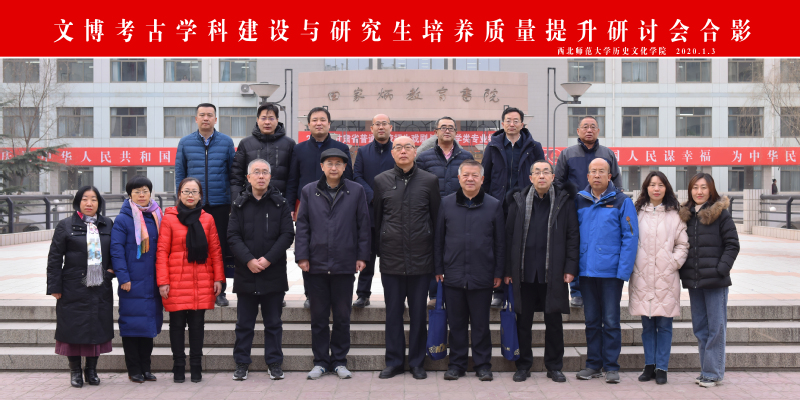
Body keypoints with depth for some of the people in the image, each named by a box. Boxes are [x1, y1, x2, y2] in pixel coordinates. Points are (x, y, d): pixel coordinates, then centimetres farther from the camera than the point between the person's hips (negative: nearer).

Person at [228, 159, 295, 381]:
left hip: (274, 273, 0)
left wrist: (268, 259, -13)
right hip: (245, 273, 1)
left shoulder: (280, 203, 3)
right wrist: (249, 260, -14)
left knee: (273, 322, 9)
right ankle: (241, 364, 19)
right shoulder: (239, 204, 5)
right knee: (244, 323, 8)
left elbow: (287, 234, -3)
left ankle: (274, 363, 19)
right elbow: (233, 236, -1)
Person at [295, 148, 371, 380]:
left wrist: (362, 256, 0)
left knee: (342, 316, 7)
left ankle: (339, 361, 19)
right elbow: (302, 226, 5)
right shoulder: (309, 191, 7)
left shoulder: (356, 191, 4)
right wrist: (302, 256, -2)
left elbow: (363, 226, 4)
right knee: (319, 316, 8)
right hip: (316, 264, 1)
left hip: (345, 264, -1)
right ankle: (320, 361, 20)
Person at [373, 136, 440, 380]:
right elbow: (376, 218, 10)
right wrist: (378, 250, 9)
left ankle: (417, 362, 19)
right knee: (393, 312, 8)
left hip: (420, 258, -1)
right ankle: (394, 362, 19)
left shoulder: (430, 181, 3)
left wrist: (437, 253, 5)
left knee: (418, 313, 7)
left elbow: (436, 218, 6)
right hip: (391, 259, 1)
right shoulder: (381, 181, 5)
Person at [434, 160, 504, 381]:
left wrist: (498, 272, 2)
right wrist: (438, 268, 6)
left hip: (482, 276, -1)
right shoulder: (446, 203, 5)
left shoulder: (494, 205, 3)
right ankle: (456, 364, 22)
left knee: (481, 324, 7)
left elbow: (500, 242, 5)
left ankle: (483, 365, 20)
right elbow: (438, 238, 9)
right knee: (456, 323, 9)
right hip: (453, 275, 1)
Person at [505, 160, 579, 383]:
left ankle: (554, 366, 21)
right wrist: (508, 270, 0)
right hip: (524, 271, 1)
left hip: (553, 273, -1)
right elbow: (509, 236, 5)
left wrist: (570, 268, -5)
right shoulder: (518, 201, 5)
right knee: (523, 320, 8)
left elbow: (572, 236, 2)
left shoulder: (564, 201, 3)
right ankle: (523, 365, 21)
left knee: (554, 321, 8)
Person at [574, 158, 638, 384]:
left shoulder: (621, 201, -2)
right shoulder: (579, 200, 8)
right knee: (591, 320, 11)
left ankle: (611, 366, 14)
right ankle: (593, 364, 21)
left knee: (611, 321, 3)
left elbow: (630, 237, -6)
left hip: (611, 271, -3)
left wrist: (623, 271, -13)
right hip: (586, 270, 3)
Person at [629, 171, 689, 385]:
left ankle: (662, 368, 11)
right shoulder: (638, 212, 8)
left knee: (664, 324, 1)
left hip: (666, 277, -1)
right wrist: (631, 264, -1)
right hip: (642, 277, 1)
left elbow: (683, 244, 7)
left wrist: (674, 262, -6)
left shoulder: (675, 214, 5)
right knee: (647, 324, 8)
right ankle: (649, 365, 18)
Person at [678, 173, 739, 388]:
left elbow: (732, 245, -5)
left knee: (716, 327, 0)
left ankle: (712, 372, 6)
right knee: (700, 328, 10)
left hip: (715, 281, -5)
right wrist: (683, 271, 4)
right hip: (693, 281, 5)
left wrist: (721, 269, -13)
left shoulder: (720, 213, -3)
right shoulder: (685, 215, 11)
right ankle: (707, 369, 20)